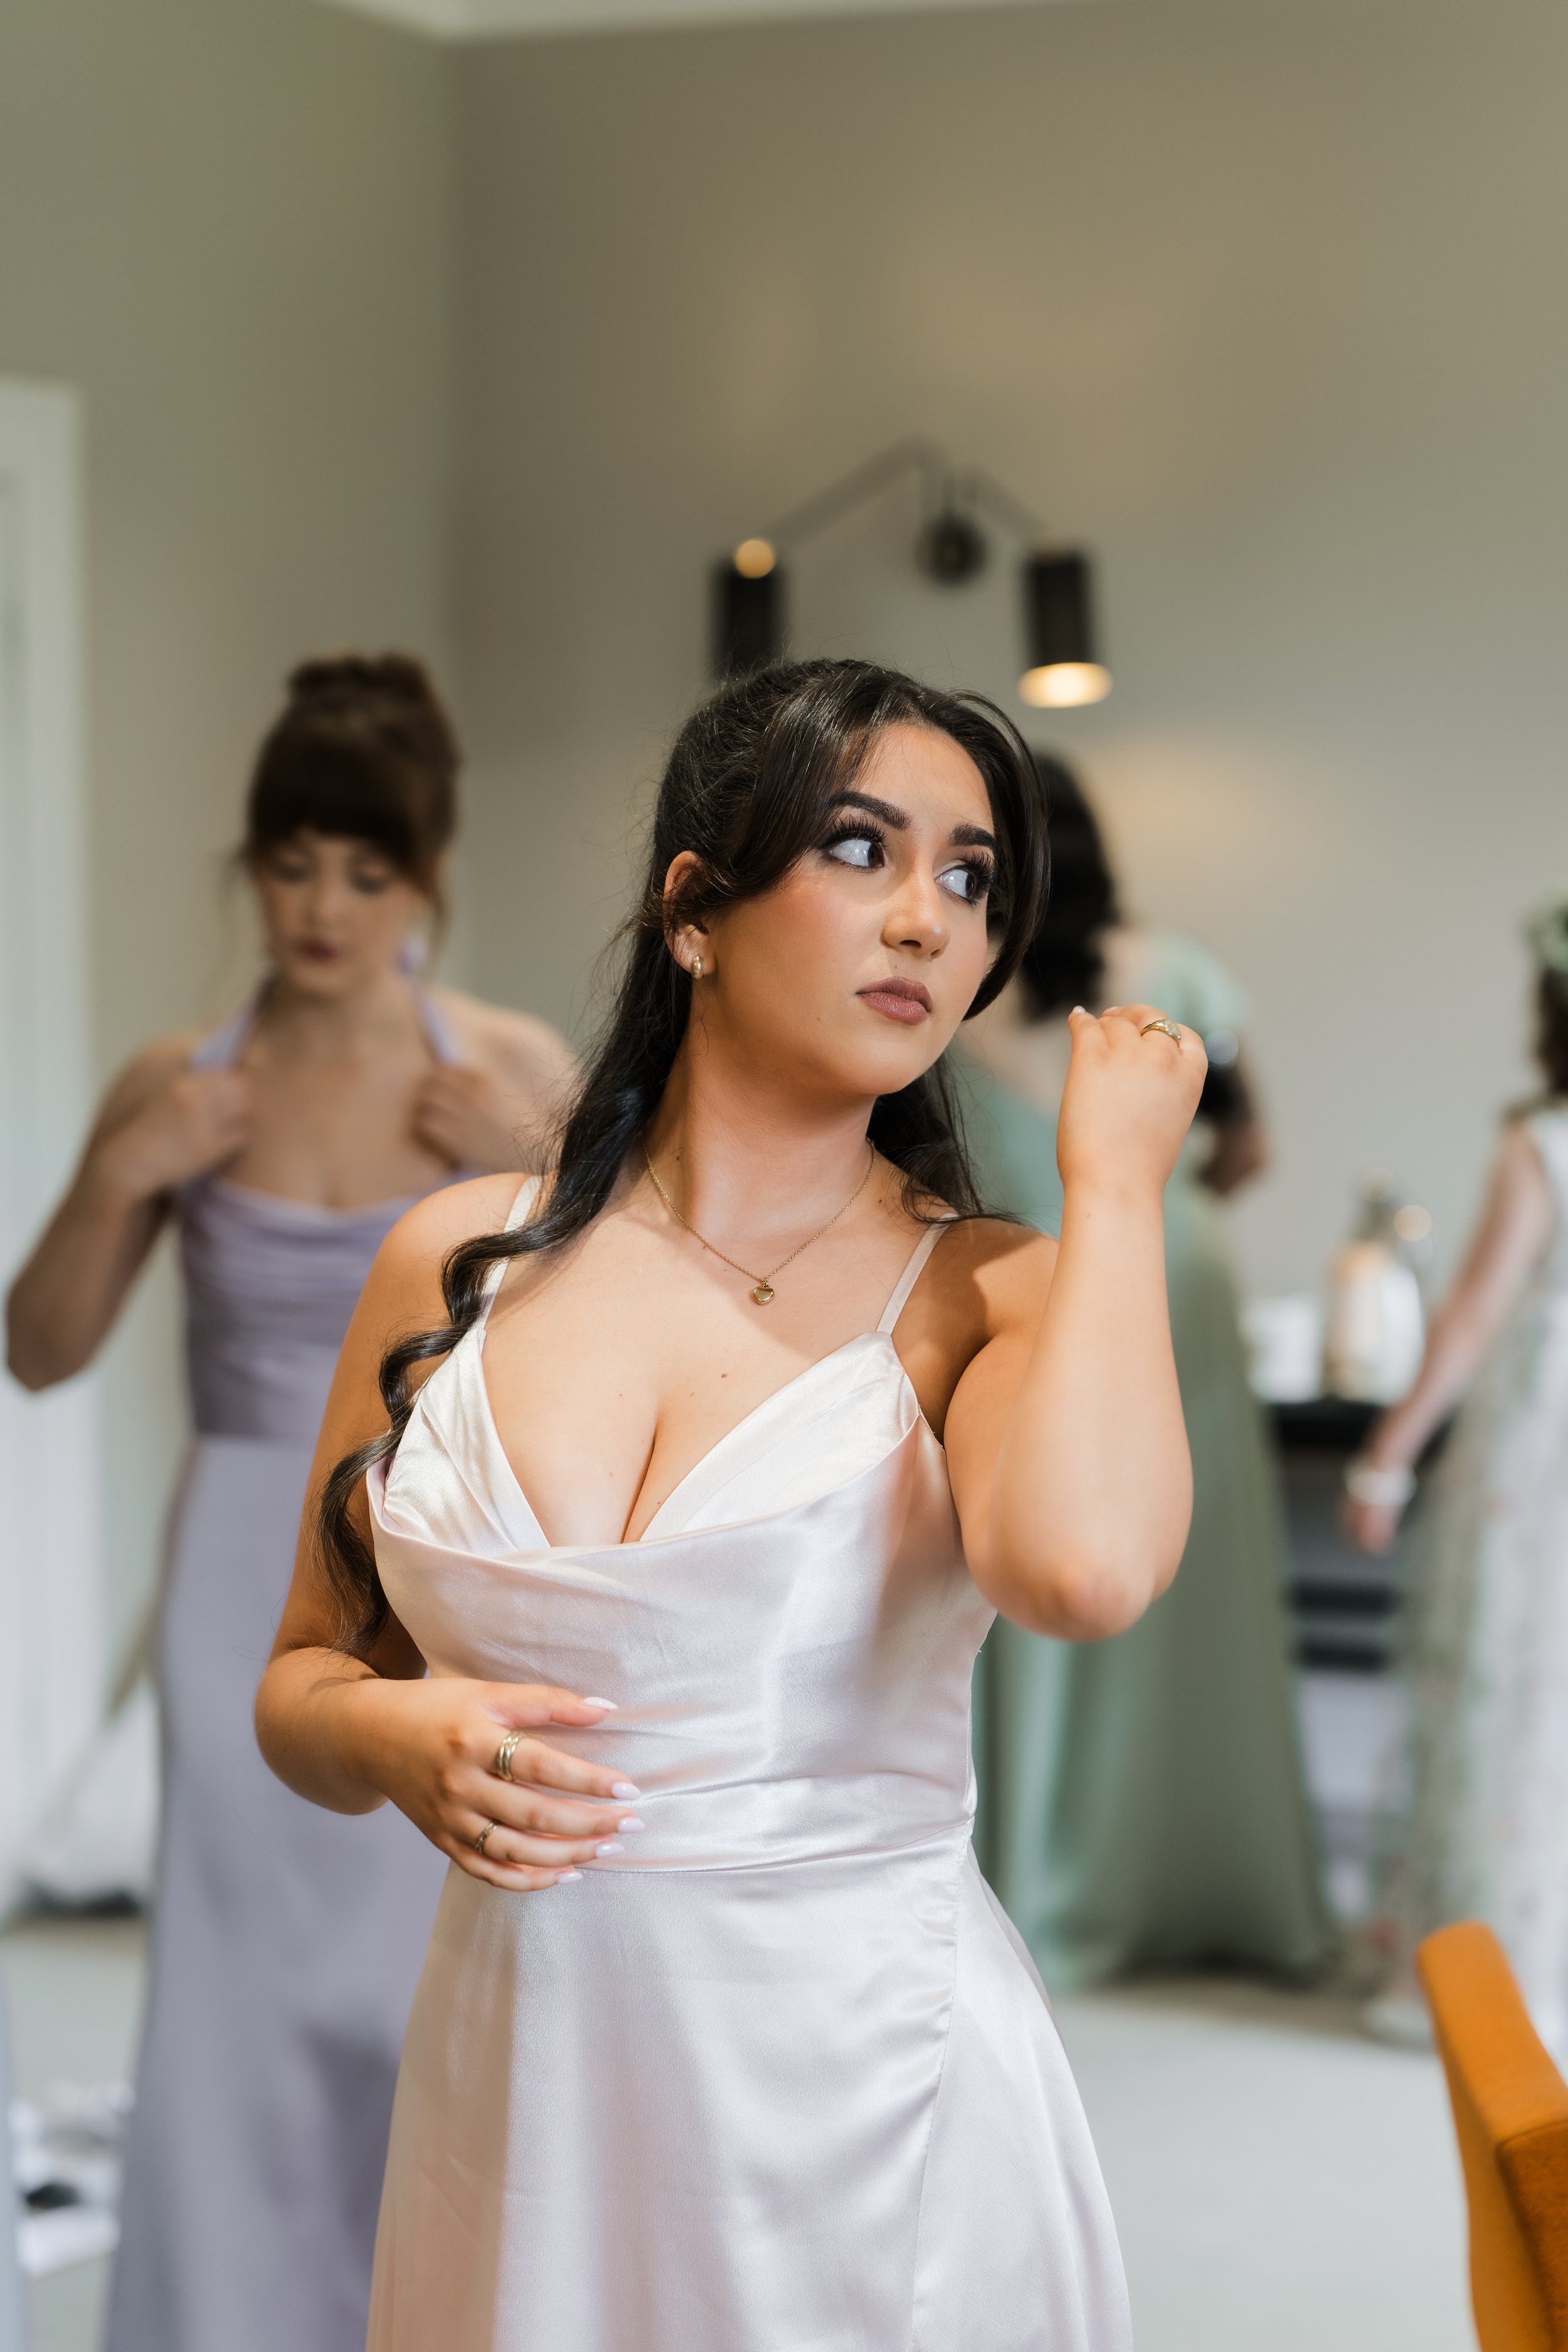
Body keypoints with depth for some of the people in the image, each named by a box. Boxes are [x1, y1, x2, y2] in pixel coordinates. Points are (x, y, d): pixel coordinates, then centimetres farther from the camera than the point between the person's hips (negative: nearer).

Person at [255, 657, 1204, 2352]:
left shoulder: (994, 1297, -5)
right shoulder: (460, 1260, 2)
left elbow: (1086, 1565, -29)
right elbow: (303, 1681, 12)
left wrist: (1115, 1179, -16)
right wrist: (396, 1736, -11)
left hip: (873, 2084, -2)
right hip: (517, 2084, 3)